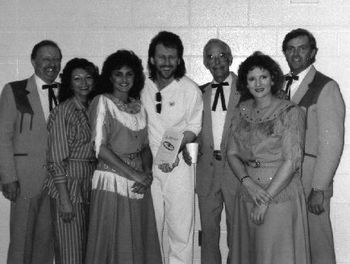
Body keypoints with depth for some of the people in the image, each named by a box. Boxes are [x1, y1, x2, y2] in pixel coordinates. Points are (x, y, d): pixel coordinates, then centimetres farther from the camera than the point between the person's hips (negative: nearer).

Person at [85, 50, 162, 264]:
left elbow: (145, 146, 14)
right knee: (113, 245, 1)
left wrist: (147, 172, -6)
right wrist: (135, 174, -14)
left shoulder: (139, 107, 13)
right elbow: (101, 148, -11)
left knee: (140, 243, 8)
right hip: (112, 181, -5)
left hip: (139, 184, 5)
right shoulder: (102, 102, -3)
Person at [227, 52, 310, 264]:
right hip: (247, 193, 5)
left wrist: (266, 200, -15)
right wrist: (248, 182, -11)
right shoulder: (242, 111, 6)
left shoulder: (290, 112, -8)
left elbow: (292, 161, -13)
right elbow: (232, 153, 7)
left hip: (281, 193, -5)